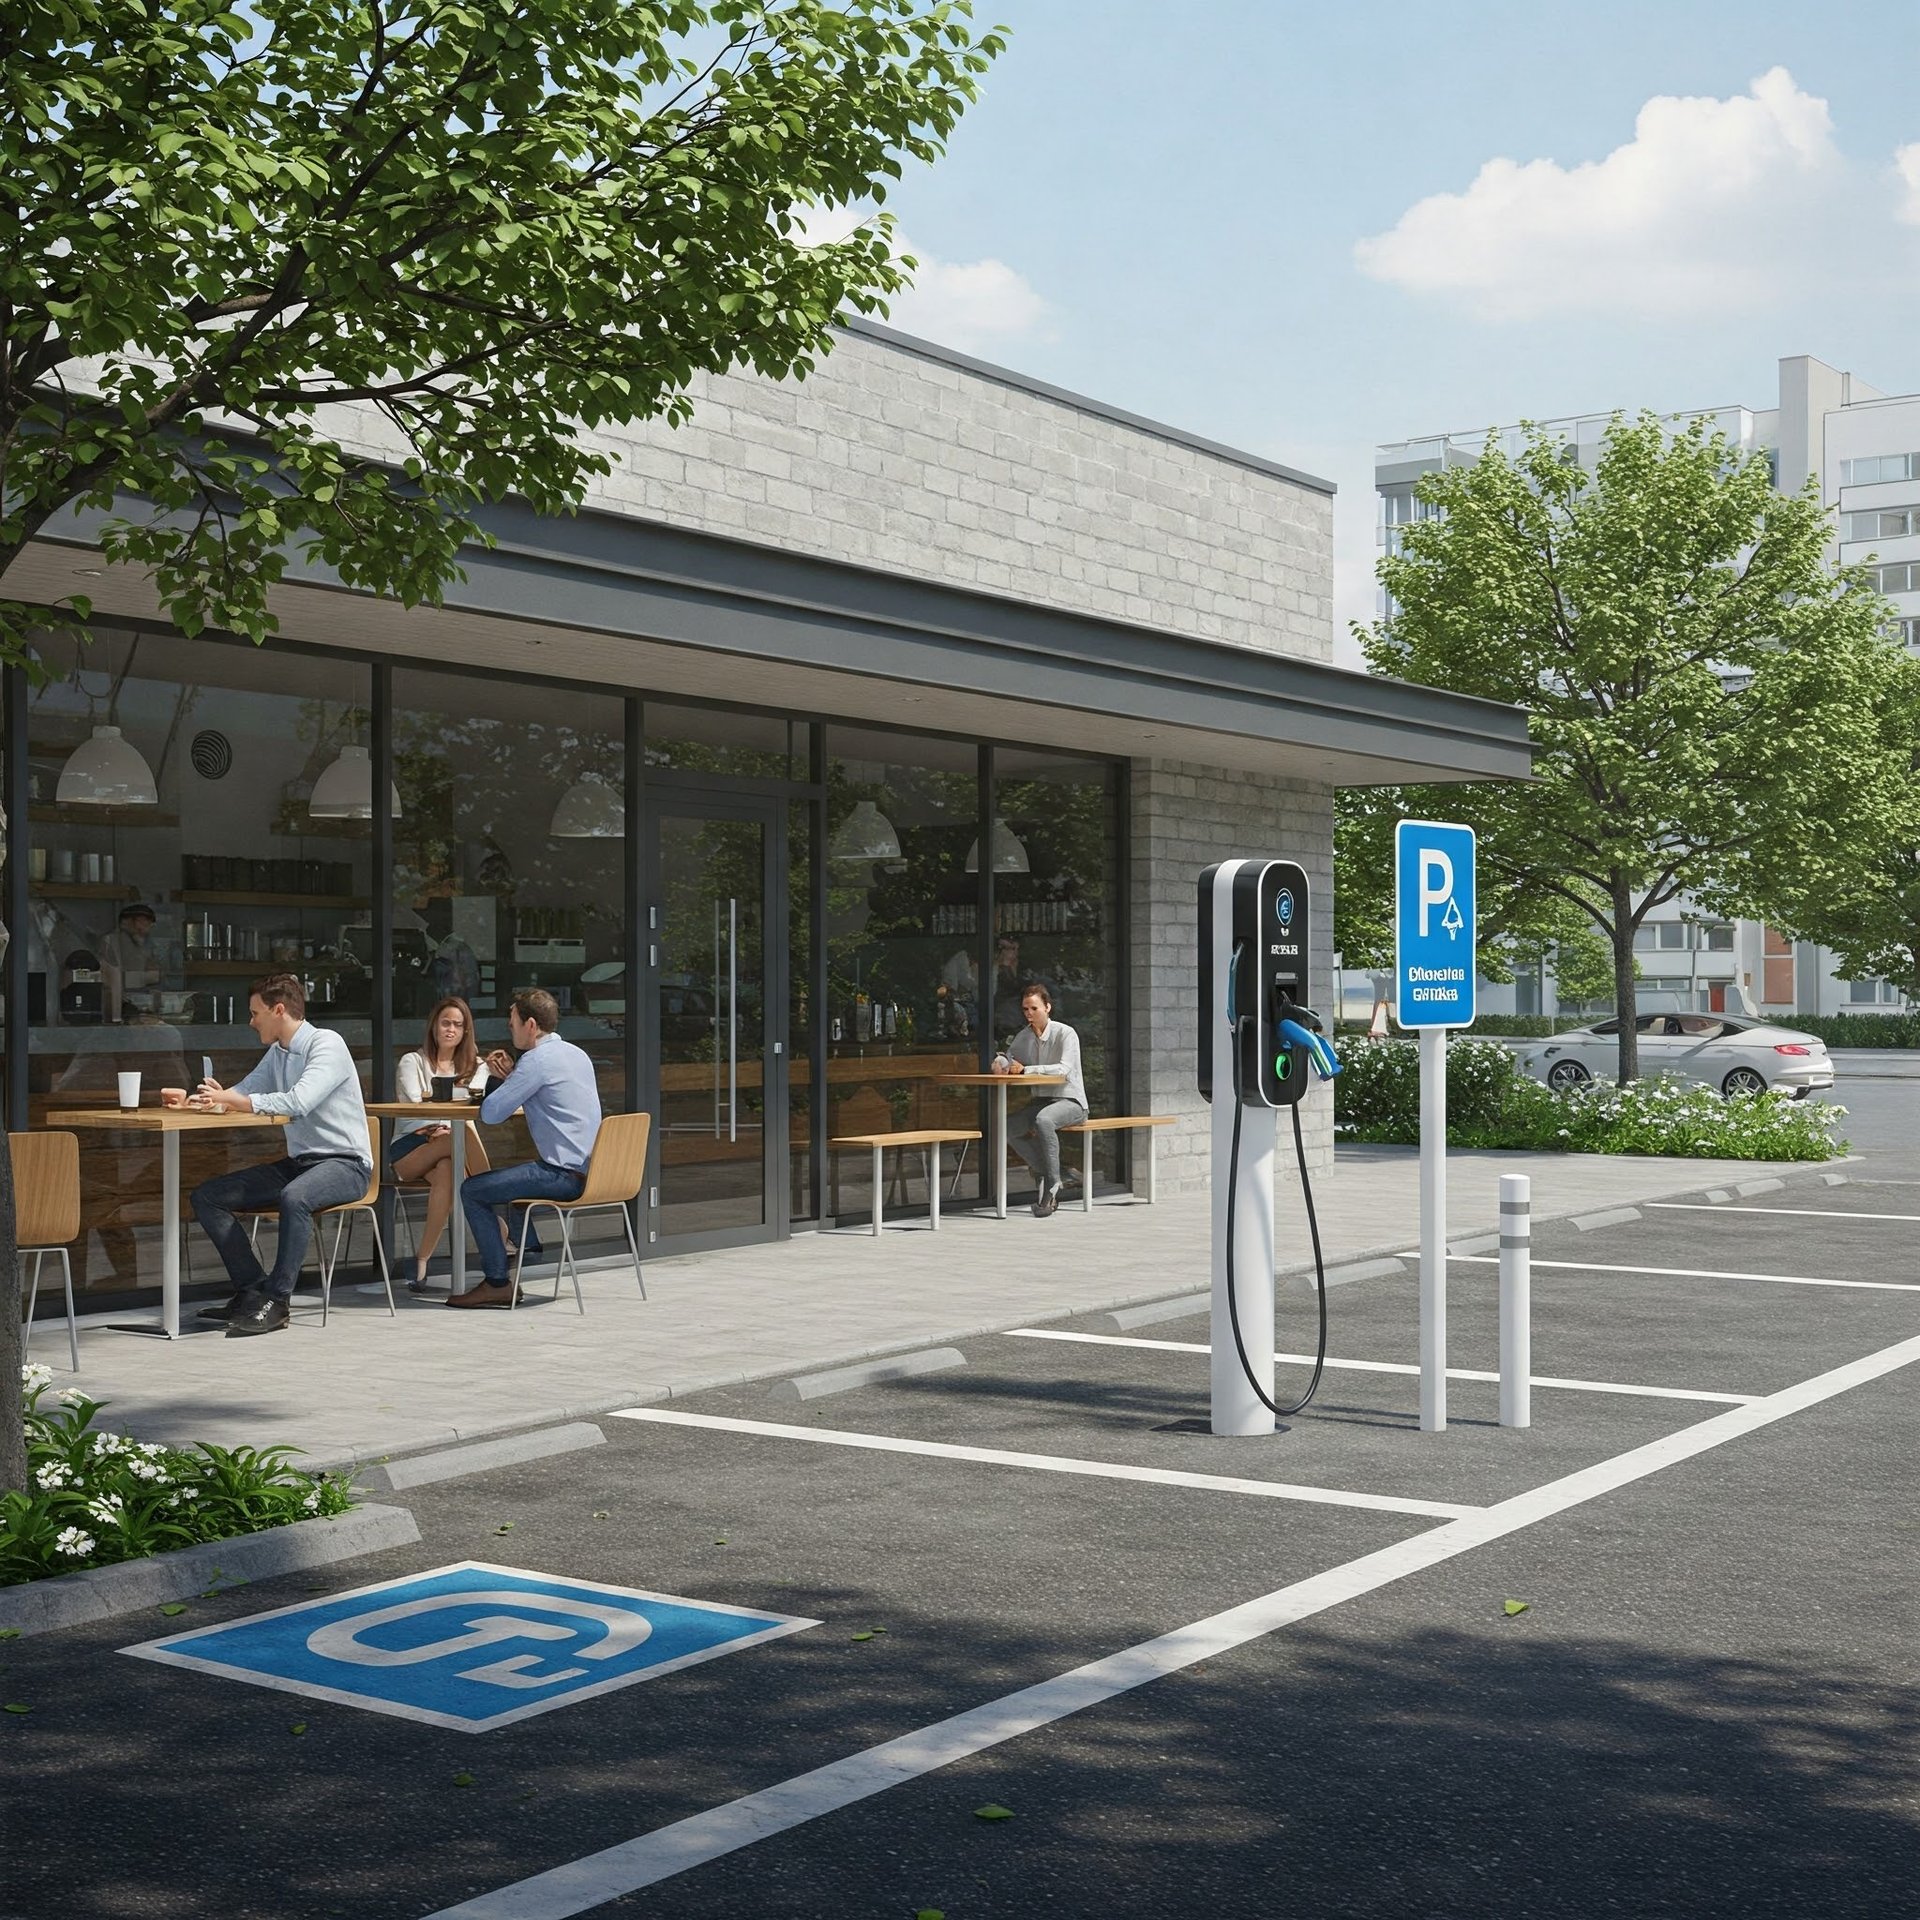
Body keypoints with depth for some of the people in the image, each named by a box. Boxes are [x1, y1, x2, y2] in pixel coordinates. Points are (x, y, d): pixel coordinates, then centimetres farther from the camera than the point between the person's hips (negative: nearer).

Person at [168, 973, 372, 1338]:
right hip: (298, 1163, 9)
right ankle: (253, 1289, -7)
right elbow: (242, 1093, 21)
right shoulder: (277, 1054, 13)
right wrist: (190, 1099, 5)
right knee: (206, 1196, -1)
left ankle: (275, 1302, -29)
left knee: (294, 1197, -40)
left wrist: (234, 1100, -25)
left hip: (345, 1164, -9)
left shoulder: (326, 1044, -13)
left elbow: (298, 1102, -27)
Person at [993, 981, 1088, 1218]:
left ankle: (1052, 1185, -28)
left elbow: (1064, 1069, -23)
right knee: (1007, 1126, -18)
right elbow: (1008, 1059, 22)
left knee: (1043, 1120, -38)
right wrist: (1000, 1062, -4)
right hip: (1041, 1101, 7)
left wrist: (1025, 1069, -24)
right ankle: (1044, 1174, -7)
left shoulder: (1065, 1034, -10)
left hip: (1071, 1102, -7)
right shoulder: (1023, 1036, 9)